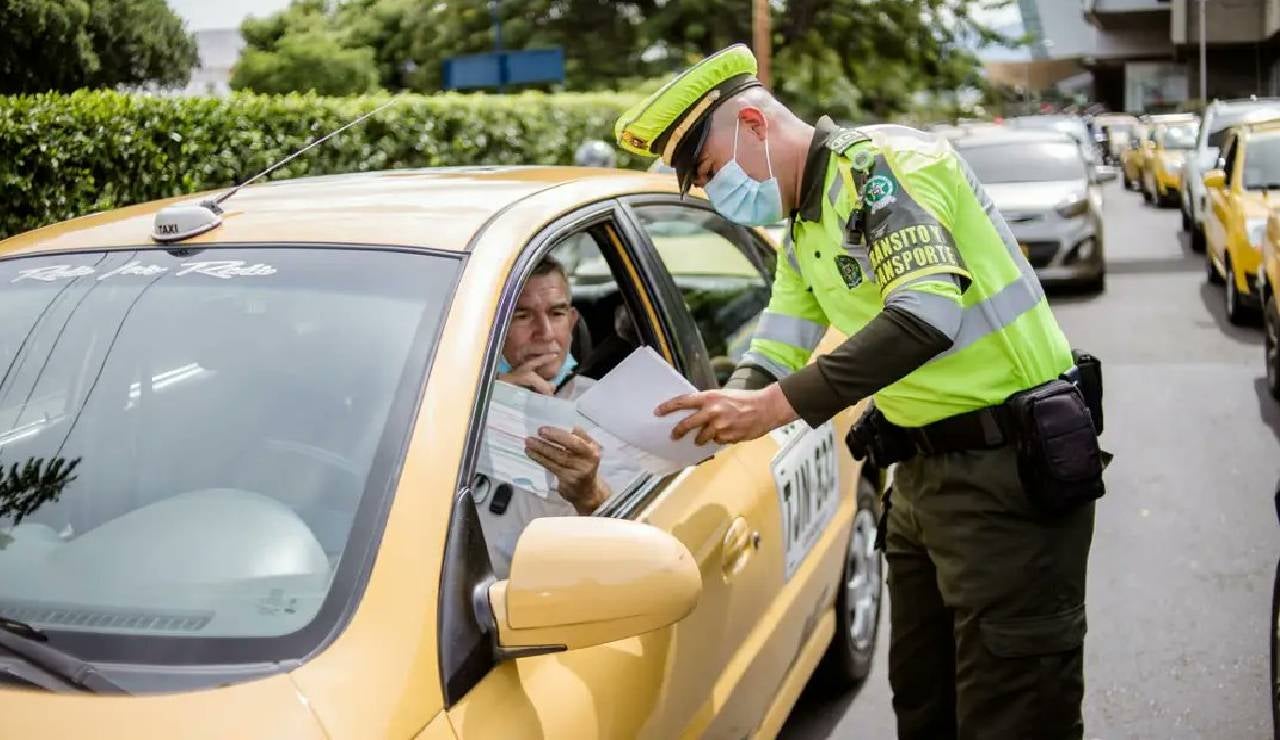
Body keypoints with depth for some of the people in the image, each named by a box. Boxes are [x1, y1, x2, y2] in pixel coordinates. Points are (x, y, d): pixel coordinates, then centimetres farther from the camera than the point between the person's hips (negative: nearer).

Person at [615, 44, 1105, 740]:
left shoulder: (879, 162, -16)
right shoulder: (804, 231, 14)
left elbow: (929, 313, -31)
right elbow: (774, 355, 14)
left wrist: (777, 405, -31)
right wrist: (723, 413, -6)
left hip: (1011, 471, -10)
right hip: (922, 471, 10)